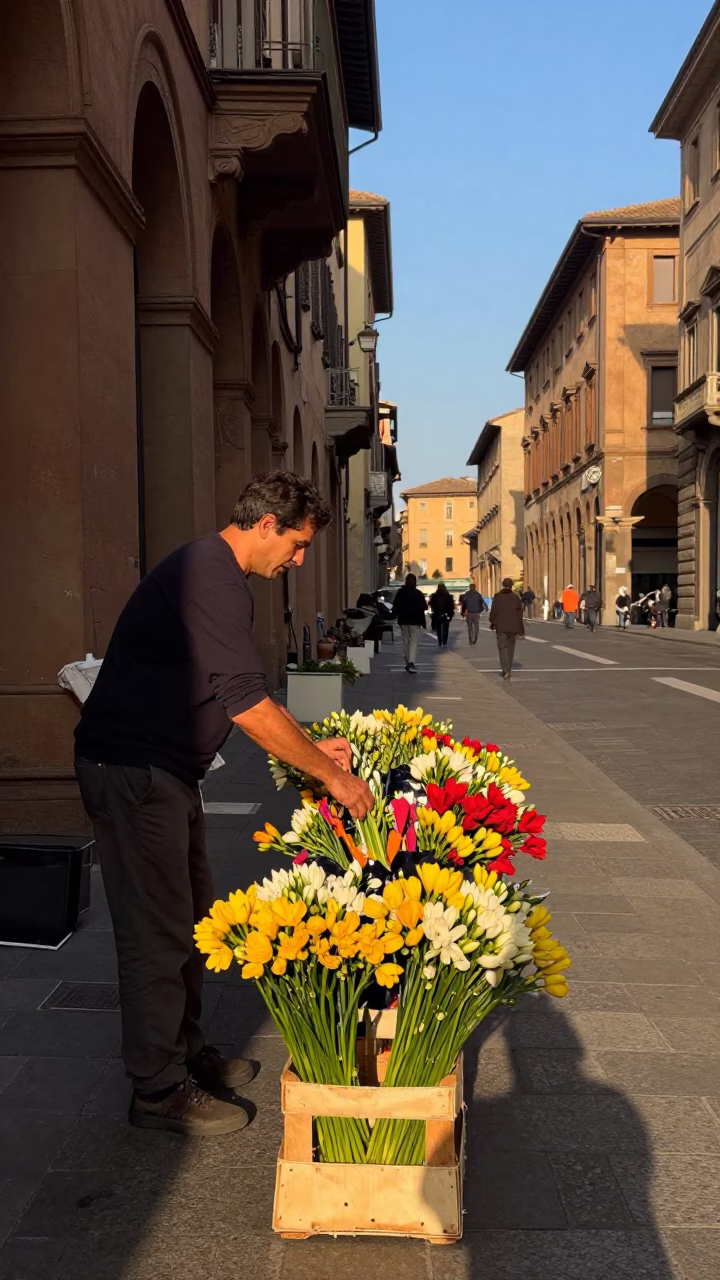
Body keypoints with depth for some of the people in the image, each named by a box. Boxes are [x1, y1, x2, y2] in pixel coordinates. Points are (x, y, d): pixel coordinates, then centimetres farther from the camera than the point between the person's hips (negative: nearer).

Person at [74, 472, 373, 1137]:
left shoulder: (217, 576, 14)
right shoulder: (211, 577, -20)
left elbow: (231, 699, 20)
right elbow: (246, 704, -24)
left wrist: (313, 745, 15)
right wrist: (332, 775, -16)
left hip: (167, 770, 10)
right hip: (132, 772, -10)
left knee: (190, 917, 18)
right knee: (158, 932, -1)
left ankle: (185, 1050, 33)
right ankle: (159, 1090, 13)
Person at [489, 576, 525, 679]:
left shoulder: (497, 597, -5)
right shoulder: (516, 598, 1)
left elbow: (493, 611, -4)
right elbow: (520, 616, 1)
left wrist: (492, 623, 13)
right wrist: (521, 631, 5)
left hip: (501, 627, -2)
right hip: (513, 627, 2)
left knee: (502, 648, -2)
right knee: (510, 648, 15)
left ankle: (506, 670, -18)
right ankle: (508, 670, 21)